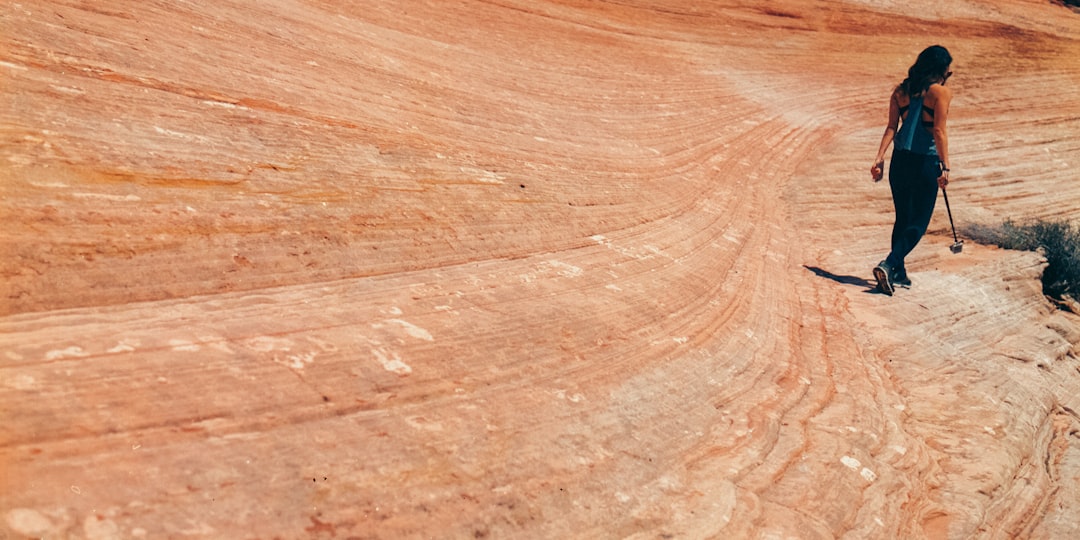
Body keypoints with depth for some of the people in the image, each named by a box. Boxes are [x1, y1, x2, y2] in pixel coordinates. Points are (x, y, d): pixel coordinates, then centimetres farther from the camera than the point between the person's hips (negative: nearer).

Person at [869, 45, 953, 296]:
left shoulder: (901, 90, 9)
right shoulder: (941, 92, -6)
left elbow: (891, 127, 1)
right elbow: (939, 132, -14)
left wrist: (880, 158, -5)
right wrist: (945, 167, -15)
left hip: (900, 160, 5)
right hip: (925, 162, -5)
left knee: (902, 218, 18)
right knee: (918, 223, 1)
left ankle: (899, 273, 24)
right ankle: (888, 265, -19)